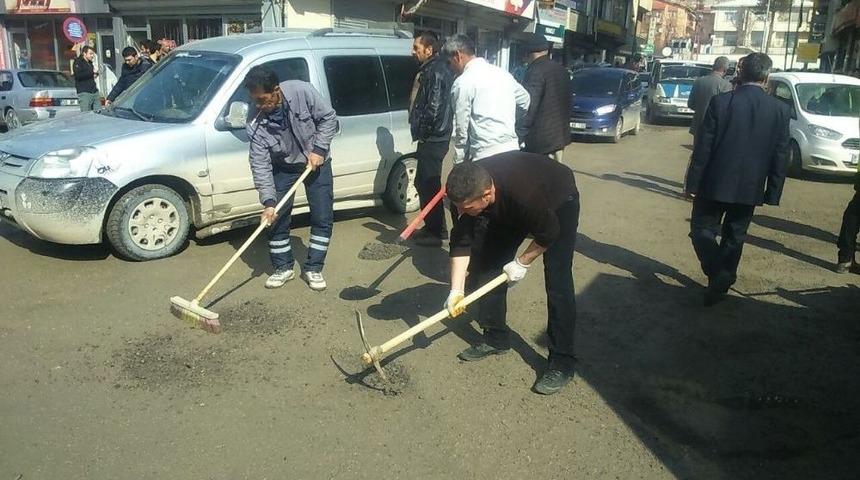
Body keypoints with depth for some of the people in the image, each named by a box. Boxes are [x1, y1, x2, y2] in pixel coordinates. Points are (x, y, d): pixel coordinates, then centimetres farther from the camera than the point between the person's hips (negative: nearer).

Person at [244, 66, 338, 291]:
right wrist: (268, 201, -29)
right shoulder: (257, 124, -22)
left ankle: (313, 268, 12)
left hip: (316, 162, -1)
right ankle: (283, 267, 17)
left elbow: (328, 117, -14)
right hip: (283, 167, 1)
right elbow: (260, 166, -21)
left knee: (323, 218, -2)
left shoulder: (301, 91, -27)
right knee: (275, 218, -1)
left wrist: (319, 149, -21)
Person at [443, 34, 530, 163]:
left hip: (485, 156, -7)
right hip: (512, 150, 7)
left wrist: (459, 163, 3)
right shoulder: (502, 73, 12)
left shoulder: (462, 82, -7)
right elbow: (525, 101, 26)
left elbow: (461, 129, -5)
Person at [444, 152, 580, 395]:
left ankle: (562, 361, -9)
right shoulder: (470, 187, -27)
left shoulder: (524, 192, -44)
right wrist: (456, 290, -24)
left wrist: (522, 263, -16)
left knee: (557, 281, -16)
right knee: (487, 263, 0)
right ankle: (496, 338, 15)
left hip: (558, 202, -6)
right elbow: (461, 241, -20)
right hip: (509, 210, 6)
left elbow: (548, 233, -27)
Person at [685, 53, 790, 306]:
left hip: (715, 183, -3)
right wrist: (772, 194, 7)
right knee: (734, 237, 16)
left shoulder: (720, 102, -10)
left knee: (702, 229, 10)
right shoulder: (780, 110, -3)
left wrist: (693, 182, -2)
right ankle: (721, 283, 23)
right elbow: (781, 156, 0)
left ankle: (719, 275, -9)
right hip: (750, 188, 3)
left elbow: (702, 147, -10)